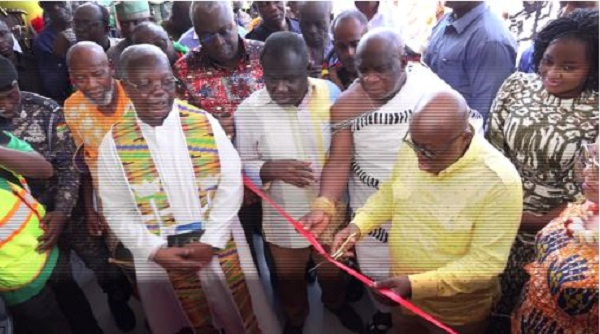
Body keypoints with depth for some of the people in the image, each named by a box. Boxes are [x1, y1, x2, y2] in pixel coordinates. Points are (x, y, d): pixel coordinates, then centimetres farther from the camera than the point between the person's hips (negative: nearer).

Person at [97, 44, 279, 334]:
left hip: (220, 247, 0)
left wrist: (210, 241, -13)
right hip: (160, 257, 0)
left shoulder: (205, 123, -6)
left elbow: (231, 181, -7)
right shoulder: (114, 143, -5)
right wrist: (156, 251, -12)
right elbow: (117, 211, -1)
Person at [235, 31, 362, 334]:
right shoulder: (249, 110, -18)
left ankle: (336, 303, 64)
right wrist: (270, 169, -30)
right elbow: (242, 167, -10)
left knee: (333, 268, 29)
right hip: (285, 218, -1)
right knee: (289, 277, 25)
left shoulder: (330, 93, -14)